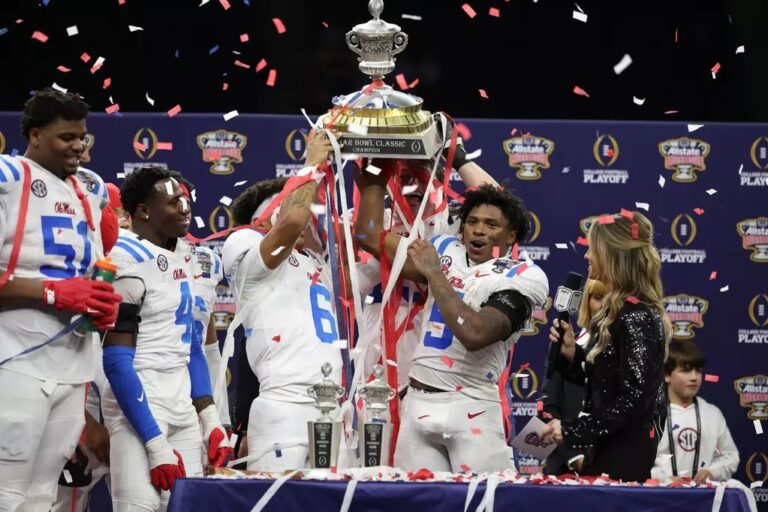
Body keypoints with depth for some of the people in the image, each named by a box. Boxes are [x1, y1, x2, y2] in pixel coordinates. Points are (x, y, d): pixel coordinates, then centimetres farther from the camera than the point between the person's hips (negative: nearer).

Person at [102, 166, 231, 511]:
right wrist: (156, 444, -19)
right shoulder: (129, 261, -15)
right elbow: (117, 362, -17)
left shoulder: (182, 252, 12)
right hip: (138, 404, -9)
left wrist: (209, 418, 12)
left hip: (182, 405, 9)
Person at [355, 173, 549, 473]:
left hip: (471, 410, -5)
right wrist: (374, 181, 23)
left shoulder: (522, 278, -5)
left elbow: (475, 334, -21)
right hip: (418, 403, 5)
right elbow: (371, 237, 22)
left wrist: (434, 274, -14)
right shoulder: (447, 252, 15)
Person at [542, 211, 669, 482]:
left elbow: (634, 401, -21)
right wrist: (570, 353, 0)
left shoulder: (636, 318, -16)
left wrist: (572, 431, -19)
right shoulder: (614, 312, 13)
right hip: (605, 452, 9)